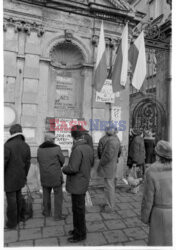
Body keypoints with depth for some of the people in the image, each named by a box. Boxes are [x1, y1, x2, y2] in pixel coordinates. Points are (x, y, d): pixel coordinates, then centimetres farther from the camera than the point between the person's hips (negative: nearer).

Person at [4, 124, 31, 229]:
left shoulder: (8, 145, -22)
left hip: (10, 178, -6)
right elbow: (27, 163, 5)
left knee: (11, 199, 6)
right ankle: (18, 218, 33)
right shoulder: (26, 146, -2)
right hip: (20, 177, 6)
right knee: (18, 197, 18)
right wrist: (25, 176, 17)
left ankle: (12, 222, 20)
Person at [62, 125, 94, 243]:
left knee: (78, 209, 8)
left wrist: (64, 169, -9)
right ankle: (78, 229, 39)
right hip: (83, 181, 9)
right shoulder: (89, 148, 1)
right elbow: (91, 163, 14)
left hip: (77, 185, -9)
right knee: (79, 208, 22)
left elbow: (73, 168, -27)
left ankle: (80, 234, 25)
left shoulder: (78, 149, -26)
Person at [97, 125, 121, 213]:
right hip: (112, 166, 10)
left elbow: (108, 156, -27)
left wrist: (100, 164, -15)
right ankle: (110, 203, 36)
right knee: (110, 185, 21)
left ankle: (110, 207, 18)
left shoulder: (111, 141, -26)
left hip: (108, 167, -10)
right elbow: (119, 151, 17)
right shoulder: (116, 139, 4)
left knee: (109, 187, 3)